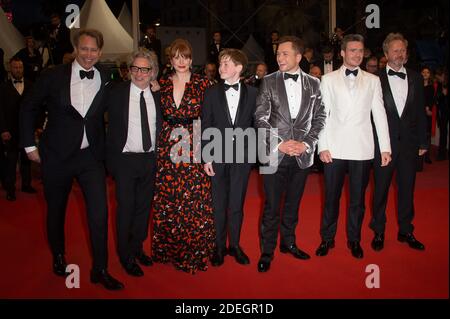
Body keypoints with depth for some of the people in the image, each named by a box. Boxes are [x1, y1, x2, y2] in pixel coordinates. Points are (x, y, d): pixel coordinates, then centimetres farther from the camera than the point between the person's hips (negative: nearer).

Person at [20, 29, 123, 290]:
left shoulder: (106, 80, -1)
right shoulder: (53, 76, -5)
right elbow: (28, 108, 4)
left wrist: (105, 151, 0)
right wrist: (30, 145, 3)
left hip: (91, 156, 0)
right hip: (57, 156, 0)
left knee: (99, 212, -6)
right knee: (56, 210, 15)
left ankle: (100, 269, 10)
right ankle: (59, 257, 40)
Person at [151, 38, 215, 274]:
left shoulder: (202, 83, 1)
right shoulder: (161, 84, 9)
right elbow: (157, 116, 14)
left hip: (194, 150, -3)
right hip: (167, 149, 3)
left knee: (194, 200, -2)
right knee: (167, 200, 7)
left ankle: (194, 252, 14)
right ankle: (169, 250, 24)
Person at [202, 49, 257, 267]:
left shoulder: (252, 93, 3)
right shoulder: (212, 93, 3)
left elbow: (256, 124, 5)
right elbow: (205, 127, 0)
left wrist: (253, 150, -3)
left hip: (242, 156, 0)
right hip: (218, 156, 0)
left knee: (237, 204, 8)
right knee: (219, 204, 7)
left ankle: (235, 245, 23)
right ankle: (219, 246, 21)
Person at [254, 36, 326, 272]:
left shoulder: (313, 83, 7)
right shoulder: (269, 82, 0)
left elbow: (319, 117, 7)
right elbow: (260, 118, -4)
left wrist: (307, 143, -6)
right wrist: (280, 144, -11)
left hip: (302, 154, 2)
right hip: (275, 153, -2)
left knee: (293, 203, 14)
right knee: (272, 206, 2)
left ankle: (288, 242, 32)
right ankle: (267, 251, 15)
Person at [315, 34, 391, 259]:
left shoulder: (373, 80, 9)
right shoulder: (328, 80, 6)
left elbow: (379, 115, 6)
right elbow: (322, 114, 2)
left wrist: (385, 147, 1)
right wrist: (322, 146, -6)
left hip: (362, 149, 1)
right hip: (334, 148, -1)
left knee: (358, 198, 9)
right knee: (331, 197, 7)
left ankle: (354, 240, 25)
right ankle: (327, 239, 23)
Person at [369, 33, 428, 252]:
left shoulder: (416, 78, 9)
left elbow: (420, 112, 10)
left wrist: (422, 142, 7)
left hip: (409, 143, 3)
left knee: (407, 188, 11)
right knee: (381, 189, 5)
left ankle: (405, 231, 25)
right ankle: (378, 232, 19)